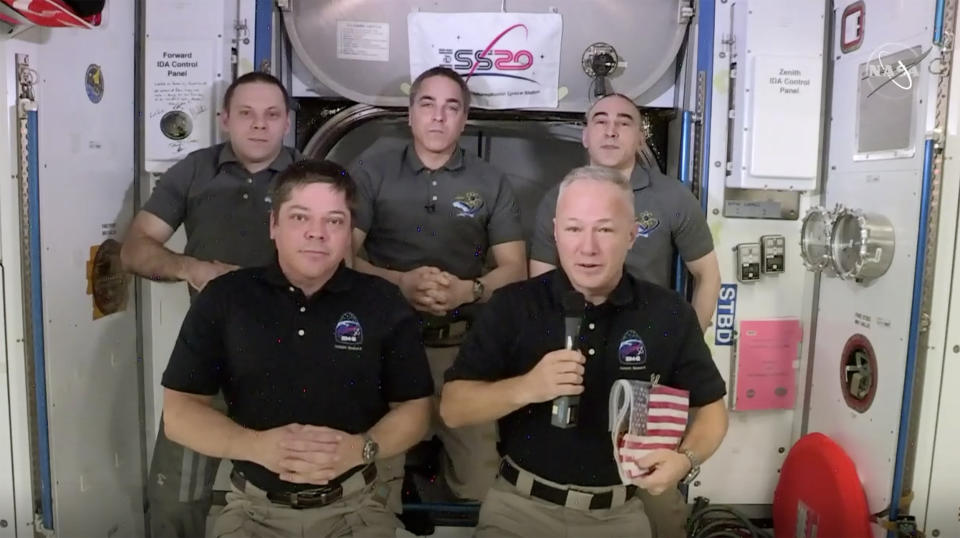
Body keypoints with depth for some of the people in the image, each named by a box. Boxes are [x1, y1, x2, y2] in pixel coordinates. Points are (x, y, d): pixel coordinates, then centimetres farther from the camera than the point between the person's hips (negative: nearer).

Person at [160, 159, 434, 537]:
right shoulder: (223, 300, -2)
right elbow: (178, 412, -1)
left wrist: (361, 449, -18)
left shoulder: (384, 304, -2)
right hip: (254, 508, 0)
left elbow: (415, 408, 1)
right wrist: (257, 446, -18)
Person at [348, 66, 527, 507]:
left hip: (463, 345, 1)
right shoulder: (370, 172, 3)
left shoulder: (491, 184, 8)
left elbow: (515, 269, 5)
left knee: (483, 480, 2)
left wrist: (467, 290, -15)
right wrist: (399, 282, -20)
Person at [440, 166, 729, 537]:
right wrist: (525, 388, -28)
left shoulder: (669, 314, -6)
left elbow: (710, 407, 4)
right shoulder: (513, 305, -10)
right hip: (521, 505, -1)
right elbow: (452, 408, -11)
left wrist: (686, 458, -16)